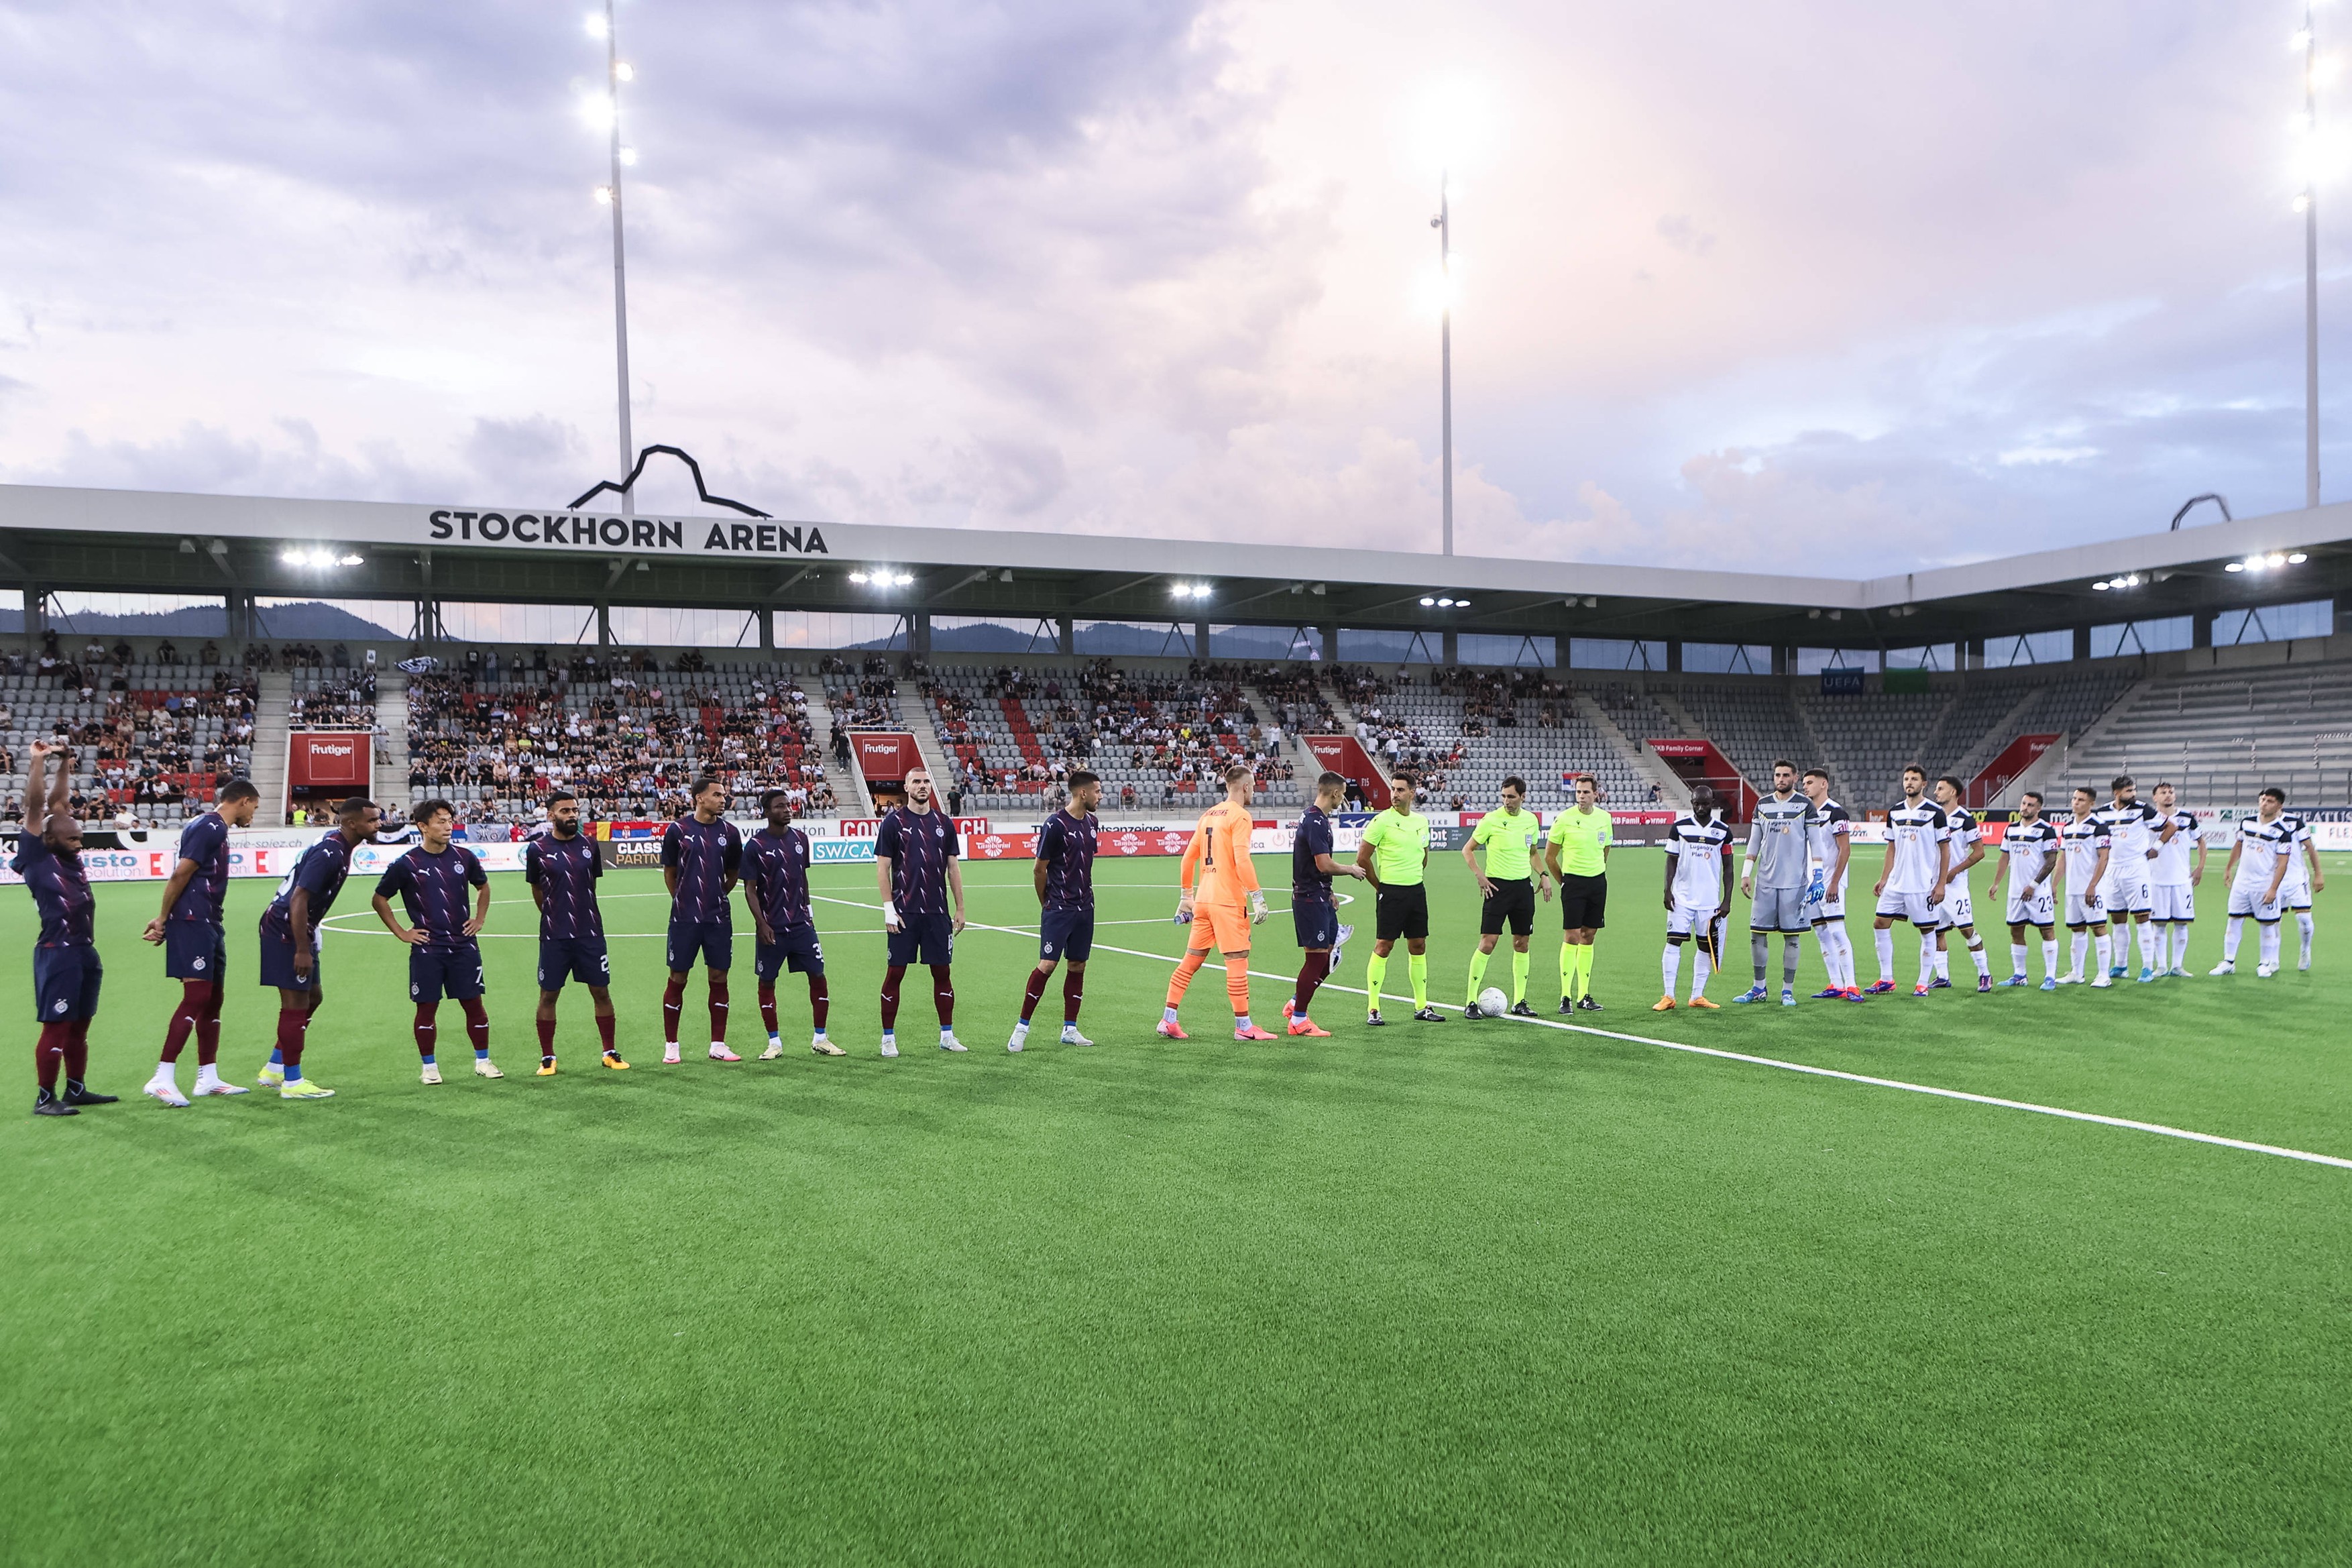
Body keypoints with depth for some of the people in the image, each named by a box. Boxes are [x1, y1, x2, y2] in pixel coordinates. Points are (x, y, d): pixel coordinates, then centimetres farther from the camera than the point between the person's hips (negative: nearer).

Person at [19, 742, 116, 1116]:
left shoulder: (69, 858, 12)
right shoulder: (36, 859, -4)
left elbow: (57, 803, 20)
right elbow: (35, 806, -9)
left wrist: (65, 765, 20)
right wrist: (39, 762, -10)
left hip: (84, 952, 8)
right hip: (57, 953, -8)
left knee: (79, 1026, 15)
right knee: (56, 1027, -4)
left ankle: (77, 1089, 25)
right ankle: (45, 1098, 3)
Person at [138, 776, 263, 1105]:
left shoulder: (214, 828, 18)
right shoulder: (210, 828, -12)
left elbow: (182, 875, 17)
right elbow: (181, 874, -16)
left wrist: (165, 920, 12)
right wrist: (164, 919, -11)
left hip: (208, 924, 10)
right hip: (192, 921, -10)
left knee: (212, 1000, 11)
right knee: (196, 997, -12)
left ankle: (208, 1077, 17)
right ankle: (162, 1077, -11)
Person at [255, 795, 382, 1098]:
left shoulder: (339, 848, 9)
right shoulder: (329, 853, -23)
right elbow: (298, 899, -27)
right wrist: (302, 950, -25)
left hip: (298, 930, 11)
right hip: (283, 930, -11)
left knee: (313, 997, 17)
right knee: (296, 1003, -4)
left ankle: (273, 1070, 25)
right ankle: (292, 1083, 4)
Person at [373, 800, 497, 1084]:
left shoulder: (464, 857, 3)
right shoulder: (407, 864, -5)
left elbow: (483, 887, 22)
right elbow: (380, 900, 6)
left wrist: (479, 920, 12)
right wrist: (401, 933, 1)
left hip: (464, 945, 2)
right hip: (426, 948, -2)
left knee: (474, 1004, 4)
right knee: (427, 1008, 2)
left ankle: (483, 1061, 15)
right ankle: (429, 1067, 15)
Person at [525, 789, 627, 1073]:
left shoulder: (589, 845, 4)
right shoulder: (537, 849, -3)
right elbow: (537, 891, 10)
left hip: (591, 932, 2)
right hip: (554, 936, -2)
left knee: (601, 992, 5)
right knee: (548, 995, 4)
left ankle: (611, 1053, 16)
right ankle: (547, 1057, 17)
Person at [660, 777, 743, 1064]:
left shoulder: (730, 832, 4)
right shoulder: (677, 830, -3)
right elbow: (669, 872, 8)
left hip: (719, 918, 3)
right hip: (684, 919, -2)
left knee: (719, 979, 5)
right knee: (678, 979, 3)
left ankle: (718, 1045, 14)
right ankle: (671, 1047, 13)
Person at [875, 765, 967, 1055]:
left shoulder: (943, 822, 10)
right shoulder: (893, 821, -1)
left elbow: (953, 866, 13)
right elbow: (882, 866, -2)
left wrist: (960, 909, 9)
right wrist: (889, 908, -9)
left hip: (937, 912, 4)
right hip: (904, 912, -3)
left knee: (943, 971, 7)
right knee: (895, 973, 1)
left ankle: (947, 1035, 17)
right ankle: (888, 1038, 10)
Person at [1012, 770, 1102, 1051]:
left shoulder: (1092, 822, 9)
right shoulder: (1055, 825, -13)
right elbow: (1039, 870, -7)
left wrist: (1085, 895, 17)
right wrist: (1046, 904, 2)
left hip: (1085, 908, 7)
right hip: (1058, 909, -7)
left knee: (1078, 967, 8)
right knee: (1047, 965, -9)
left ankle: (1069, 1029, 15)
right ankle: (1022, 1028, 1)